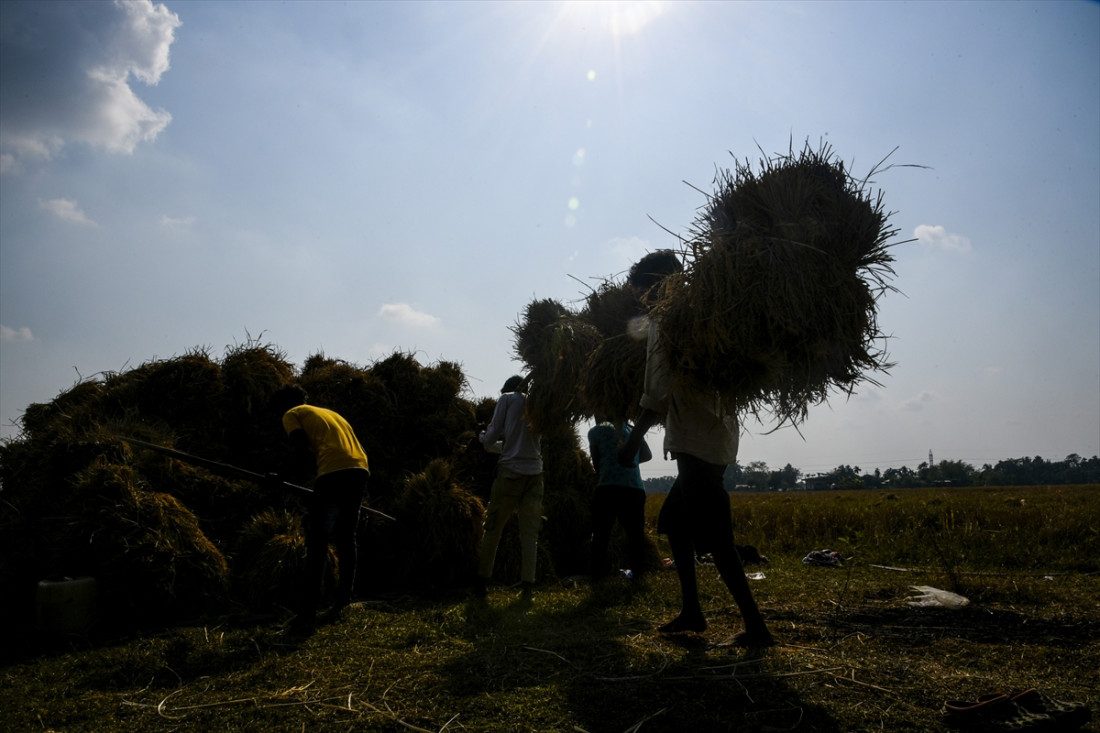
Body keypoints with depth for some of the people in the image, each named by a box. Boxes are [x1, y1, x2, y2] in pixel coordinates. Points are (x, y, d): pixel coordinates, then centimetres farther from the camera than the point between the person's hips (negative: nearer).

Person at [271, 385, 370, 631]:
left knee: (317, 545, -1)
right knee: (346, 539, 18)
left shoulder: (292, 415, 15)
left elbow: (303, 449, -3)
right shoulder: (330, 412, 33)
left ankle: (308, 613, -2)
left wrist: (298, 476, 11)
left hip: (333, 473, -6)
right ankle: (343, 603, 23)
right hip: (360, 470, 7)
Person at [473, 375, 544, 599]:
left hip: (510, 472, -3)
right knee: (530, 533, 6)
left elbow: (490, 439, 1)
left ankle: (482, 583, 9)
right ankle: (528, 585, 0)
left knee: (492, 529, 5)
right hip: (535, 474, 3)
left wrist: (483, 436, 24)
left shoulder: (507, 399, 5)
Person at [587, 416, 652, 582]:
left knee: (600, 535, 9)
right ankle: (638, 573, 11)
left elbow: (596, 464, 15)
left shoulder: (595, 431, 11)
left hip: (606, 489, -2)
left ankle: (597, 574, 9)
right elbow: (647, 455, 24)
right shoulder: (632, 430, 20)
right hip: (635, 489, 3)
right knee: (635, 535, 13)